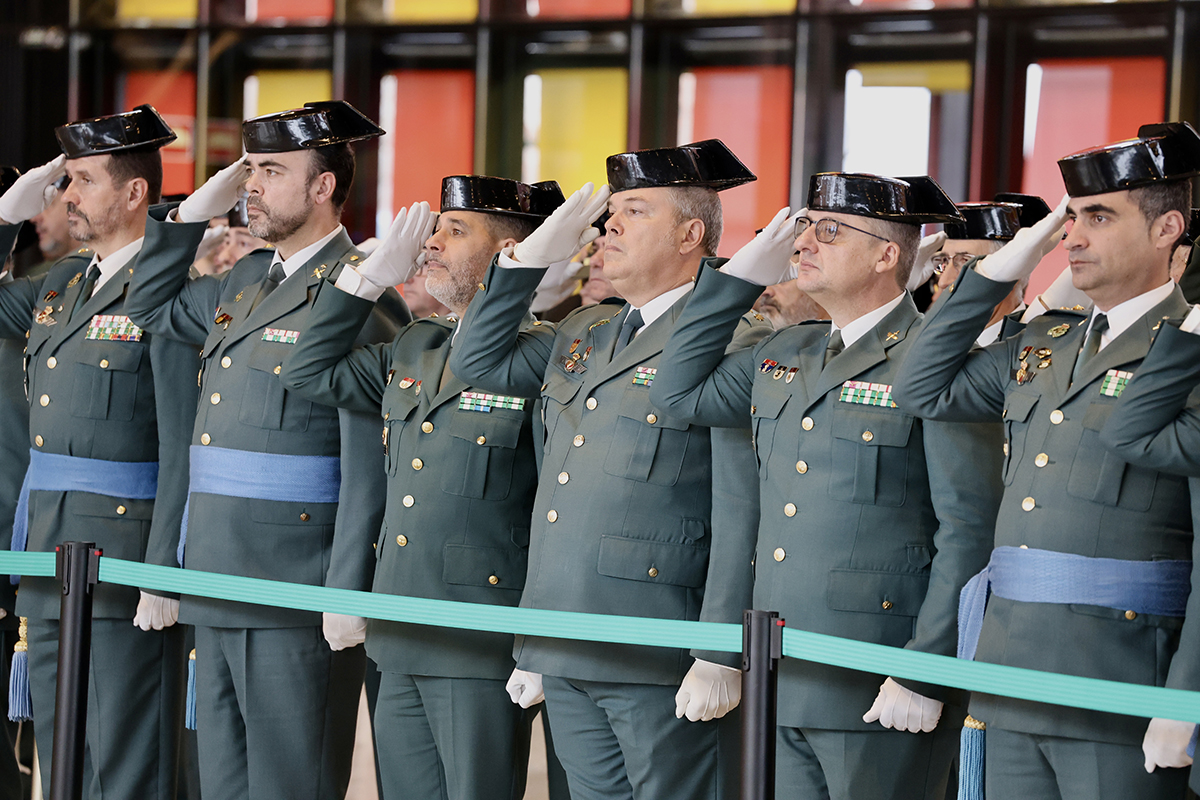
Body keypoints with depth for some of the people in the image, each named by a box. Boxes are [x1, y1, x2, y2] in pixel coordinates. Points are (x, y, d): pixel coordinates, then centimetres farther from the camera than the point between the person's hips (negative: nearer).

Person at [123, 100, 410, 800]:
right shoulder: (247, 283, 15)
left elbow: (370, 466, -17)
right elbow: (152, 308, 32)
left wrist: (348, 597, -20)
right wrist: (197, 211, 17)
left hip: (300, 604, -9)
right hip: (221, 593, 9)